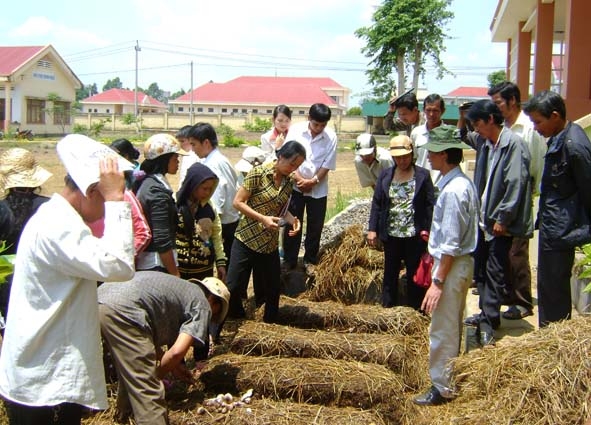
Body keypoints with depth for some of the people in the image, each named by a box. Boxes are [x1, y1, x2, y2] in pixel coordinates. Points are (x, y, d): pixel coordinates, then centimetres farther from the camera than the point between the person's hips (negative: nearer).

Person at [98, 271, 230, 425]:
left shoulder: (179, 288, 32)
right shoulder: (202, 305, 9)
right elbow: (177, 351, -4)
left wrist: (173, 365, 35)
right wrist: (157, 375, 12)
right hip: (122, 310, -9)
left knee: (129, 370, 32)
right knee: (147, 390, -4)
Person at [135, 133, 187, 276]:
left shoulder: (146, 182, 9)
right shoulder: (158, 191, -18)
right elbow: (162, 240, -22)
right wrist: (175, 275, -17)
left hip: (143, 261, 9)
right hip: (157, 264, -9)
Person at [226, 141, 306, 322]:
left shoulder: (289, 181, 3)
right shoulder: (258, 173, -14)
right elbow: (238, 202, -12)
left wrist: (292, 220, -7)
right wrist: (263, 218, -22)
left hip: (270, 244, 5)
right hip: (247, 239, -5)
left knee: (272, 289, 12)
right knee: (233, 286, -2)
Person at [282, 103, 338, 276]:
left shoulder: (331, 137, -10)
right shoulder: (295, 130, -10)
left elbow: (327, 164, -7)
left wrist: (313, 181, -15)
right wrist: (299, 179, -14)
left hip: (318, 189, 0)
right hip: (296, 186, 0)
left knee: (315, 227, 8)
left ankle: (310, 260, 24)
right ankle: (289, 259, 20)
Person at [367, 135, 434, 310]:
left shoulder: (423, 175, -4)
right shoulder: (385, 176, 4)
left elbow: (430, 205, -5)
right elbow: (376, 203, 5)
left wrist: (428, 230, -11)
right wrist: (372, 229, 0)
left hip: (415, 235, -2)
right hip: (391, 234, 3)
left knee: (415, 273, 8)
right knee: (390, 272, 12)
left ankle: (415, 309, 18)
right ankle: (387, 307, 23)